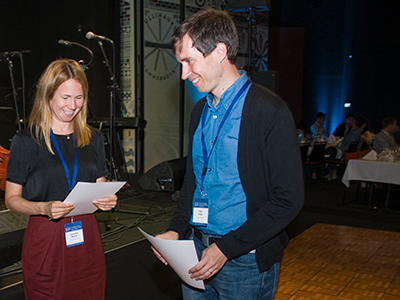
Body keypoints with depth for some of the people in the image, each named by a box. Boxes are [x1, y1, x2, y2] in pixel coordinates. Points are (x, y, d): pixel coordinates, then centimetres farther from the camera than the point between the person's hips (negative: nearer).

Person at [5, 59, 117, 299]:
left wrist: (108, 200, -6)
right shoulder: (26, 141, -5)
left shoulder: (93, 139, 8)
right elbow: (12, 199, -3)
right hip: (45, 238, -3)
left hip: (87, 237, 4)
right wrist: (44, 208, -20)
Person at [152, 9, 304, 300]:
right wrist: (176, 230, 2)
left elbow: (289, 199, -18)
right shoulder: (200, 111, 8)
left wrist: (227, 248, -18)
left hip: (246, 261, -6)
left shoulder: (269, 111, -16)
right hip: (196, 250, 7)